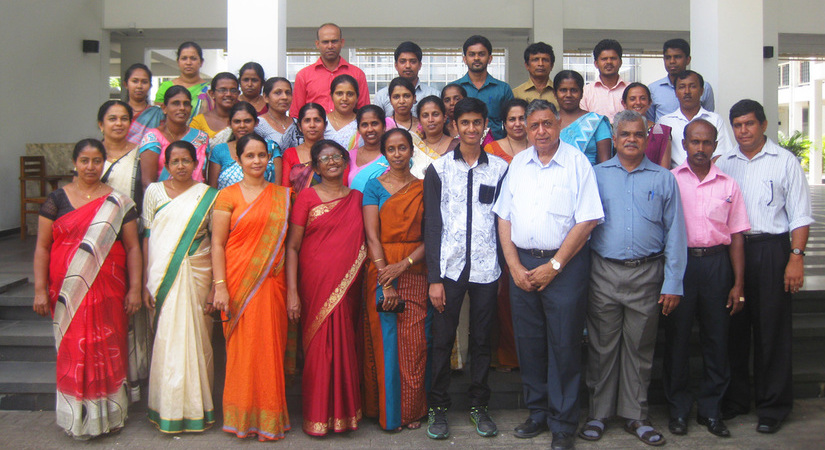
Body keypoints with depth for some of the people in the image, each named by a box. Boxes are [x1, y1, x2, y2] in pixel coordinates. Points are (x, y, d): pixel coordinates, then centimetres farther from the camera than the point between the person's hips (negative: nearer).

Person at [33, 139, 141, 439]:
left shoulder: (118, 203, 5)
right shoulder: (57, 199, 5)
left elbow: (133, 248, 3)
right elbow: (42, 247, 3)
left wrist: (135, 288, -3)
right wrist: (40, 290, -4)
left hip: (108, 290, 0)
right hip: (68, 291, 0)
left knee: (108, 350, 4)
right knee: (73, 351, 2)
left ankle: (108, 414, 18)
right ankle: (78, 417, 15)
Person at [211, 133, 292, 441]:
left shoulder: (282, 195, 12)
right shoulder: (228, 196, 3)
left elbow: (288, 241, 13)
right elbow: (217, 243, -1)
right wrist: (220, 286, -10)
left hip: (272, 283, 2)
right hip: (239, 283, -2)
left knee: (271, 349, 3)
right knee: (243, 349, 0)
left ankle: (269, 418, 16)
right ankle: (243, 418, 15)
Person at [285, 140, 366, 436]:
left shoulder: (357, 198, 12)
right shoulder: (307, 197, 1)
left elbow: (364, 242, 15)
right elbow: (292, 247, -2)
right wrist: (292, 292, -10)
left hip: (348, 286, 3)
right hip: (316, 282, -3)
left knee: (344, 346, 4)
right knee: (319, 345, -3)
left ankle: (344, 413, 18)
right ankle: (317, 417, 11)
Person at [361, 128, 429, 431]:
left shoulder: (423, 187, 8)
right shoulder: (374, 186, 4)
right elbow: (372, 235, -5)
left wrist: (403, 265, -14)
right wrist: (385, 283, -13)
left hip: (415, 270, 1)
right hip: (381, 270, -1)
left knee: (414, 343, -1)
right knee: (383, 341, 2)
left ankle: (412, 411, 13)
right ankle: (386, 412, 14)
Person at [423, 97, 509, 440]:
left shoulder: (499, 168, 6)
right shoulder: (439, 169, 3)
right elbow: (432, 225, 0)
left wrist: (506, 270, 1)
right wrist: (434, 278, -5)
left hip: (487, 269, 1)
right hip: (449, 267, -1)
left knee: (482, 340, 9)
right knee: (442, 339, 4)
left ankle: (479, 405, 23)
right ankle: (438, 407, 17)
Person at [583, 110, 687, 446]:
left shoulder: (664, 179, 6)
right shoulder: (596, 175, 6)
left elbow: (674, 233, 4)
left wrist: (673, 283, -2)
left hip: (646, 274, 0)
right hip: (604, 273, 0)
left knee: (640, 348, 8)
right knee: (602, 346, 6)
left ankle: (636, 415, 20)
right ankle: (598, 414, 18)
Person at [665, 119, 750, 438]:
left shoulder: (728, 185, 9)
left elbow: (736, 235, 8)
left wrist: (739, 284, 2)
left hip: (716, 262, 2)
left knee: (716, 338, 6)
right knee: (677, 335, 3)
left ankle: (711, 409, 18)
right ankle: (678, 409, 16)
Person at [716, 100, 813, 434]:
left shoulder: (785, 162, 2)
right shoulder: (723, 164, 12)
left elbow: (800, 215, -1)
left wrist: (796, 258, -11)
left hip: (771, 249, -3)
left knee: (772, 330, 1)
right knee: (733, 328, 8)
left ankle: (773, 406, 12)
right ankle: (734, 399, 21)